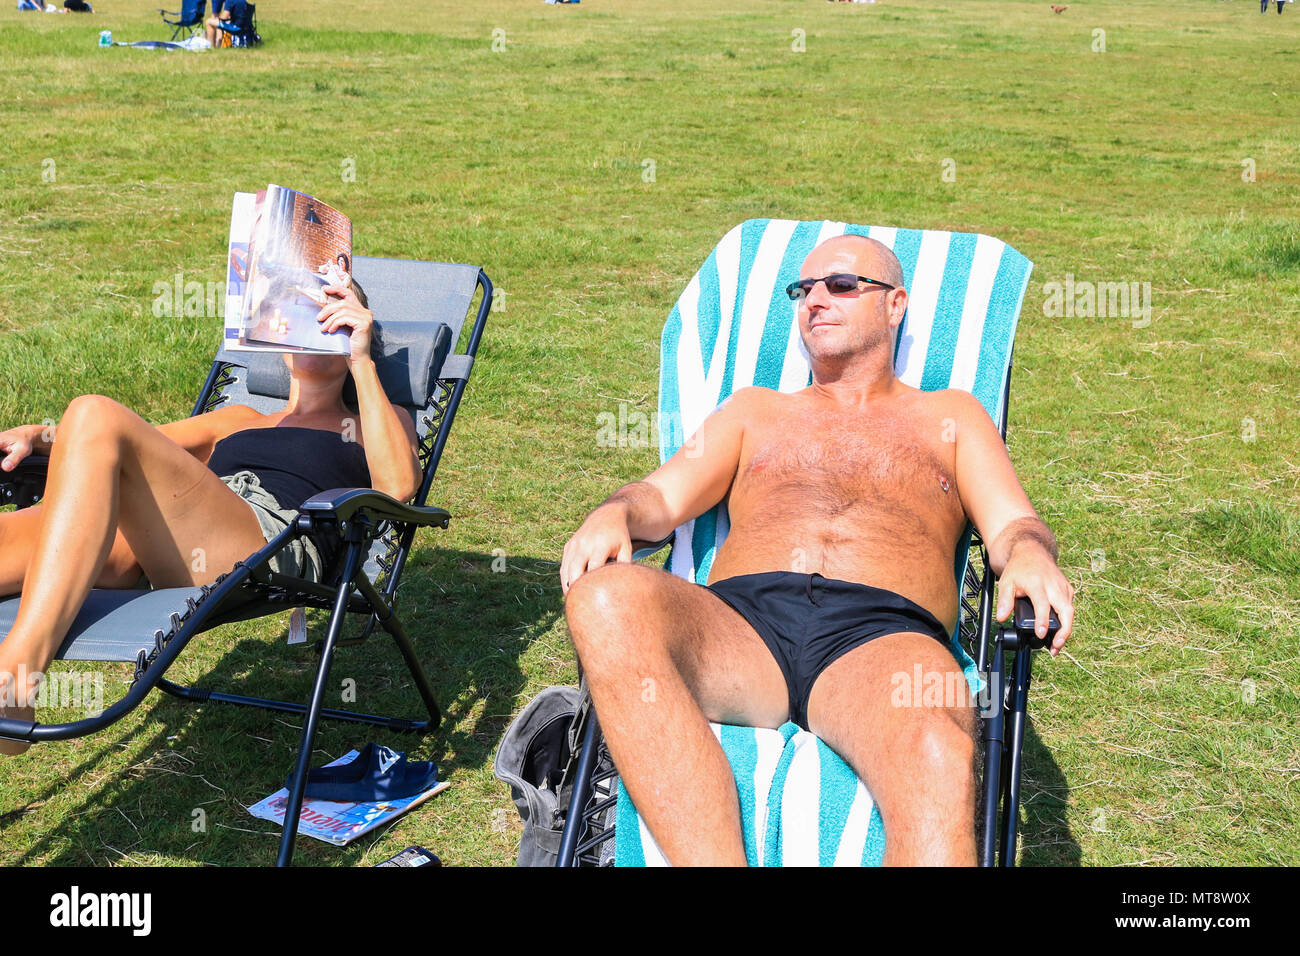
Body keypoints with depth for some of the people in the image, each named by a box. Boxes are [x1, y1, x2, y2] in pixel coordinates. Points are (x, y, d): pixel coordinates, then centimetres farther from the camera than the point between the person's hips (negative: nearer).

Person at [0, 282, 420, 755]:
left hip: (274, 543, -5)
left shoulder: (374, 422, 26)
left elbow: (397, 485, 2)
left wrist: (363, 362, 3)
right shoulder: (239, 418, 40)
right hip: (161, 553, 5)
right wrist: (40, 437, 11)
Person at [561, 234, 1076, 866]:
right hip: (740, 621, 2)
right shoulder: (753, 410, 34)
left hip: (882, 633, -1)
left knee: (940, 756, -39)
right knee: (606, 601, -34)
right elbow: (662, 495, 20)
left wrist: (1029, 554, -10)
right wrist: (615, 513, -6)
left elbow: (1012, 524, 16)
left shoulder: (950, 416, 31)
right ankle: (710, 861, -40)